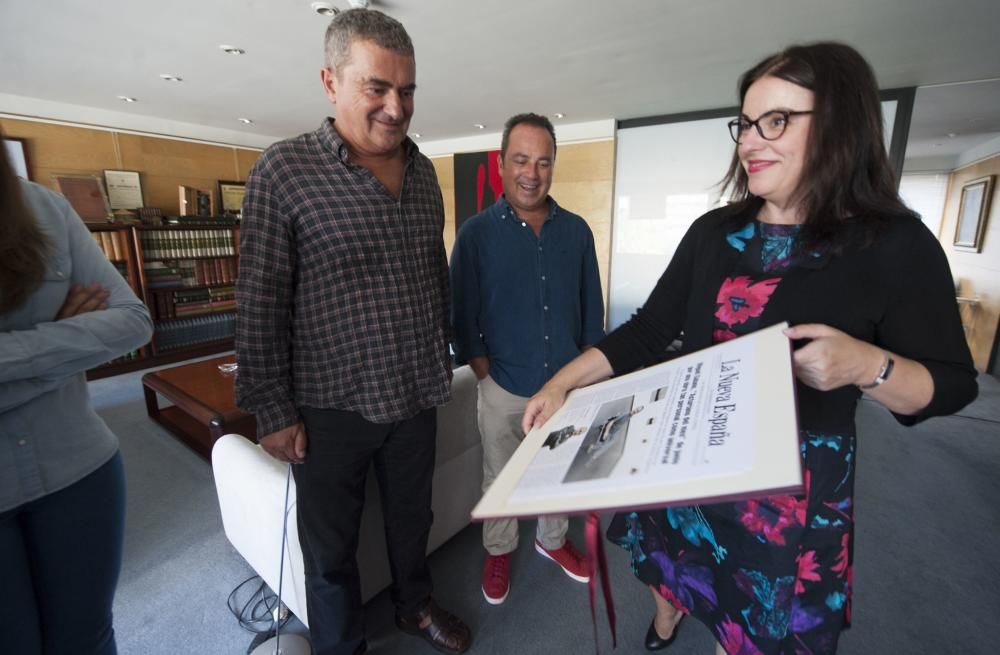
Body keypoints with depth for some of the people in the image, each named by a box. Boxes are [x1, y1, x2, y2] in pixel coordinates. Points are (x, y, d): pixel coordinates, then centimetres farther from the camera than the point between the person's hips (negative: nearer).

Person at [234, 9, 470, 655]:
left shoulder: (424, 171, 5)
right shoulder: (284, 170, -10)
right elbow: (260, 304, -10)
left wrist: (443, 359, 14)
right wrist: (273, 412, -8)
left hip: (417, 397, 5)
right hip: (332, 407, -4)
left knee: (413, 517, 24)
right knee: (331, 550, 16)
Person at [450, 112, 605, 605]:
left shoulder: (577, 231, 1)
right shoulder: (476, 233, -7)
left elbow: (591, 307, 6)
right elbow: (464, 314, -6)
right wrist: (485, 375, -10)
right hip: (505, 387, -2)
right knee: (500, 479, 17)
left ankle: (552, 539, 49)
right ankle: (498, 551, 43)